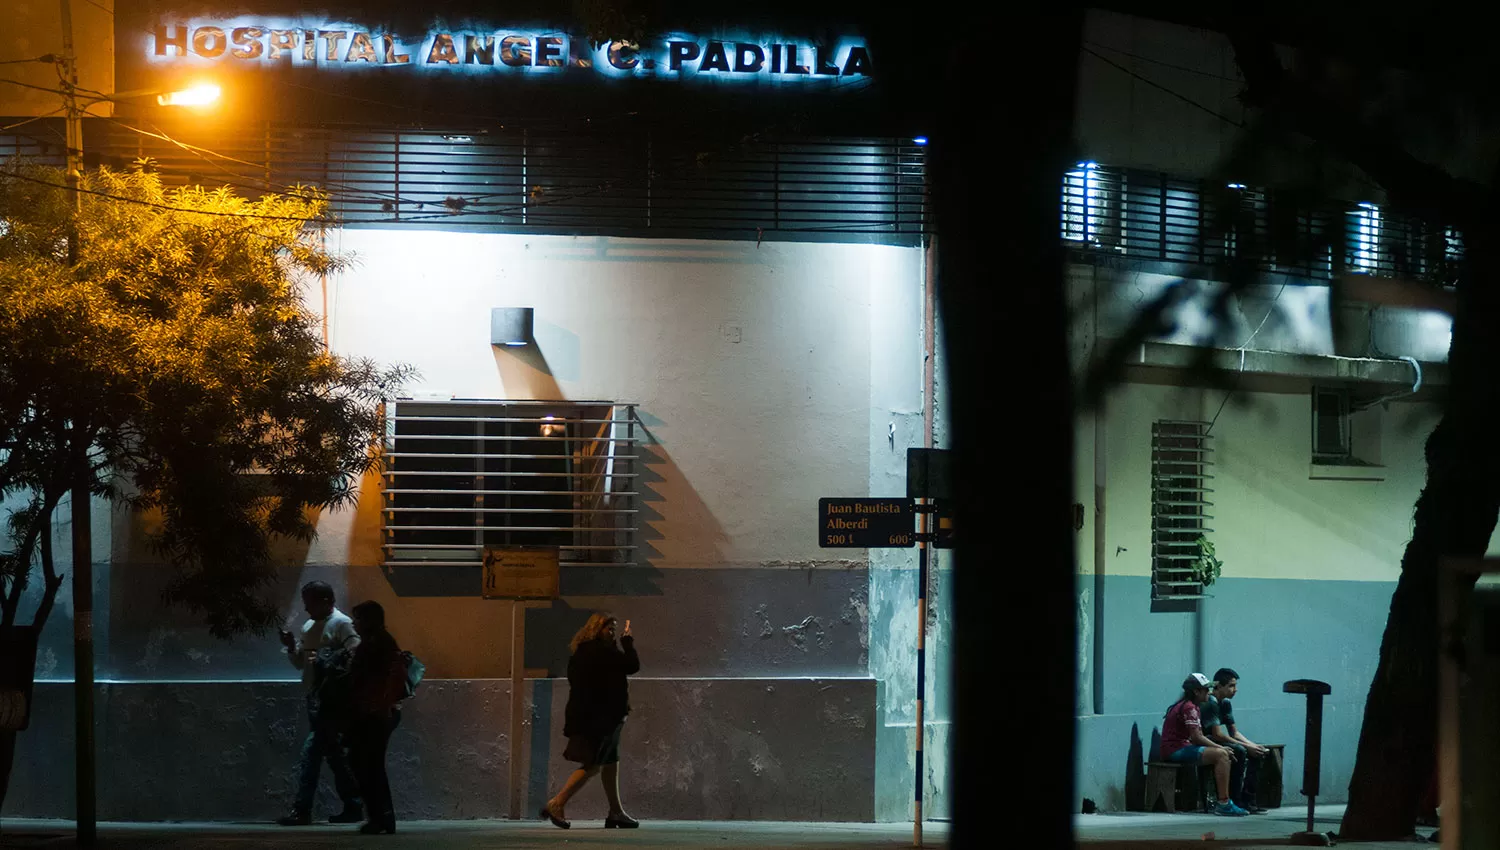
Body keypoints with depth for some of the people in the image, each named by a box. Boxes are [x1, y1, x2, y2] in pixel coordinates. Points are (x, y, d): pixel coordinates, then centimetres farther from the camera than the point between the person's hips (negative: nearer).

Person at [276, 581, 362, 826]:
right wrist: (292, 647, 3)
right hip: (313, 696, 9)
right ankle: (353, 806, 17)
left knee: (312, 752, -13)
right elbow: (300, 663, 22)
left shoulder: (342, 624, -7)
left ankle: (302, 810, -14)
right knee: (335, 753, 12)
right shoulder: (309, 627, 18)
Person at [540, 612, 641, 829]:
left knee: (611, 763, 13)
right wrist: (628, 643, 2)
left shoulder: (583, 652, 13)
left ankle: (616, 812, 17)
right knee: (592, 765, -8)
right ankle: (557, 805, -6)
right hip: (596, 716, -11)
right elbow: (633, 665, -13)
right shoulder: (599, 651, -17)